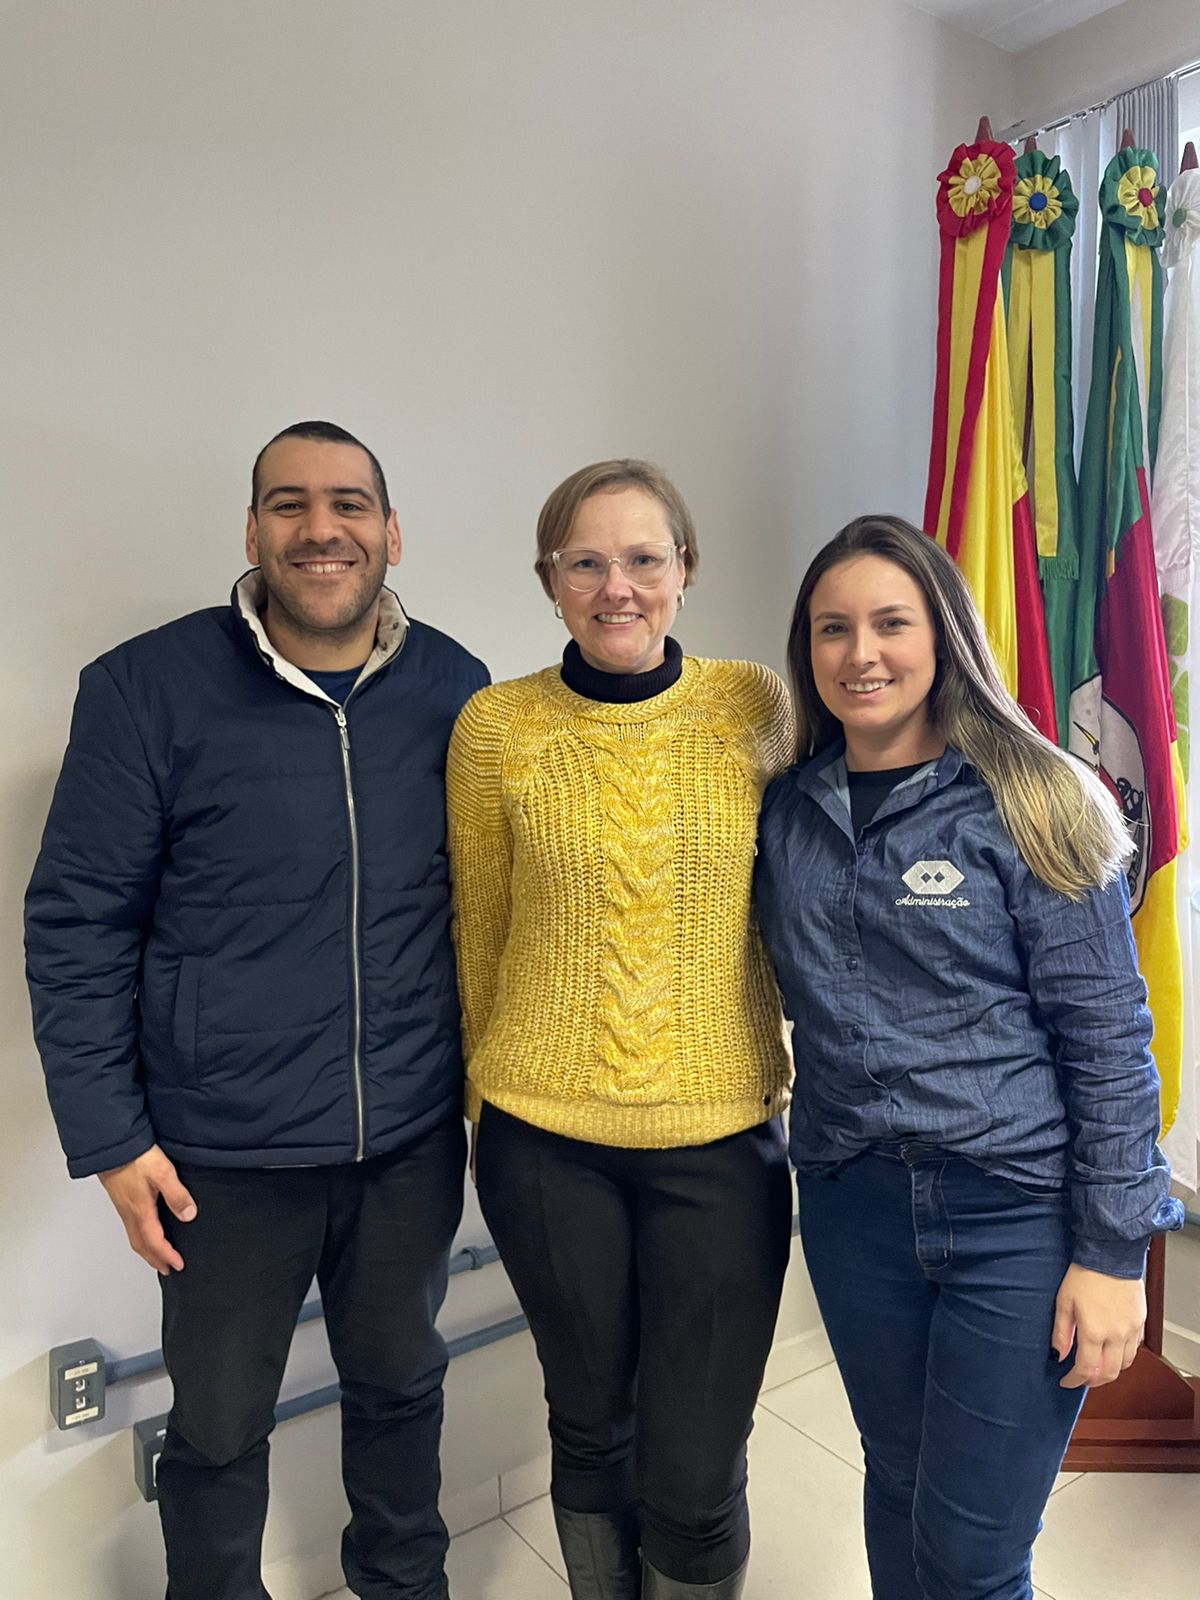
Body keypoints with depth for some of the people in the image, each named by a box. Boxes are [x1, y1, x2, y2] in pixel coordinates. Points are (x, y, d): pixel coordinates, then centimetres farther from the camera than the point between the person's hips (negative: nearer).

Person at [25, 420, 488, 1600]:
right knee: (218, 1426, 18)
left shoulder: (455, 691, -3)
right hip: (225, 1154, -2)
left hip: (413, 1139, 3)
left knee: (401, 1384, 24)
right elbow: (77, 926, -8)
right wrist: (108, 1137, -7)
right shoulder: (148, 691, -12)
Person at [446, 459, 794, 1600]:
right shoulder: (496, 727, -5)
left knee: (695, 1475, 9)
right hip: (544, 1135, 1)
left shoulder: (760, 709, -4)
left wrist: (801, 1072, 9)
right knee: (590, 1429, 21)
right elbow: (480, 929, 5)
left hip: (722, 1133, 0)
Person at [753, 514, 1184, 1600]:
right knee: (898, 1485, 20)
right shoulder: (787, 812, 3)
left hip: (1017, 1213, -3)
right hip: (853, 1205, 4)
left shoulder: (1025, 802, -10)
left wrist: (1112, 1252, -10)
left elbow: (1108, 1036, -10)